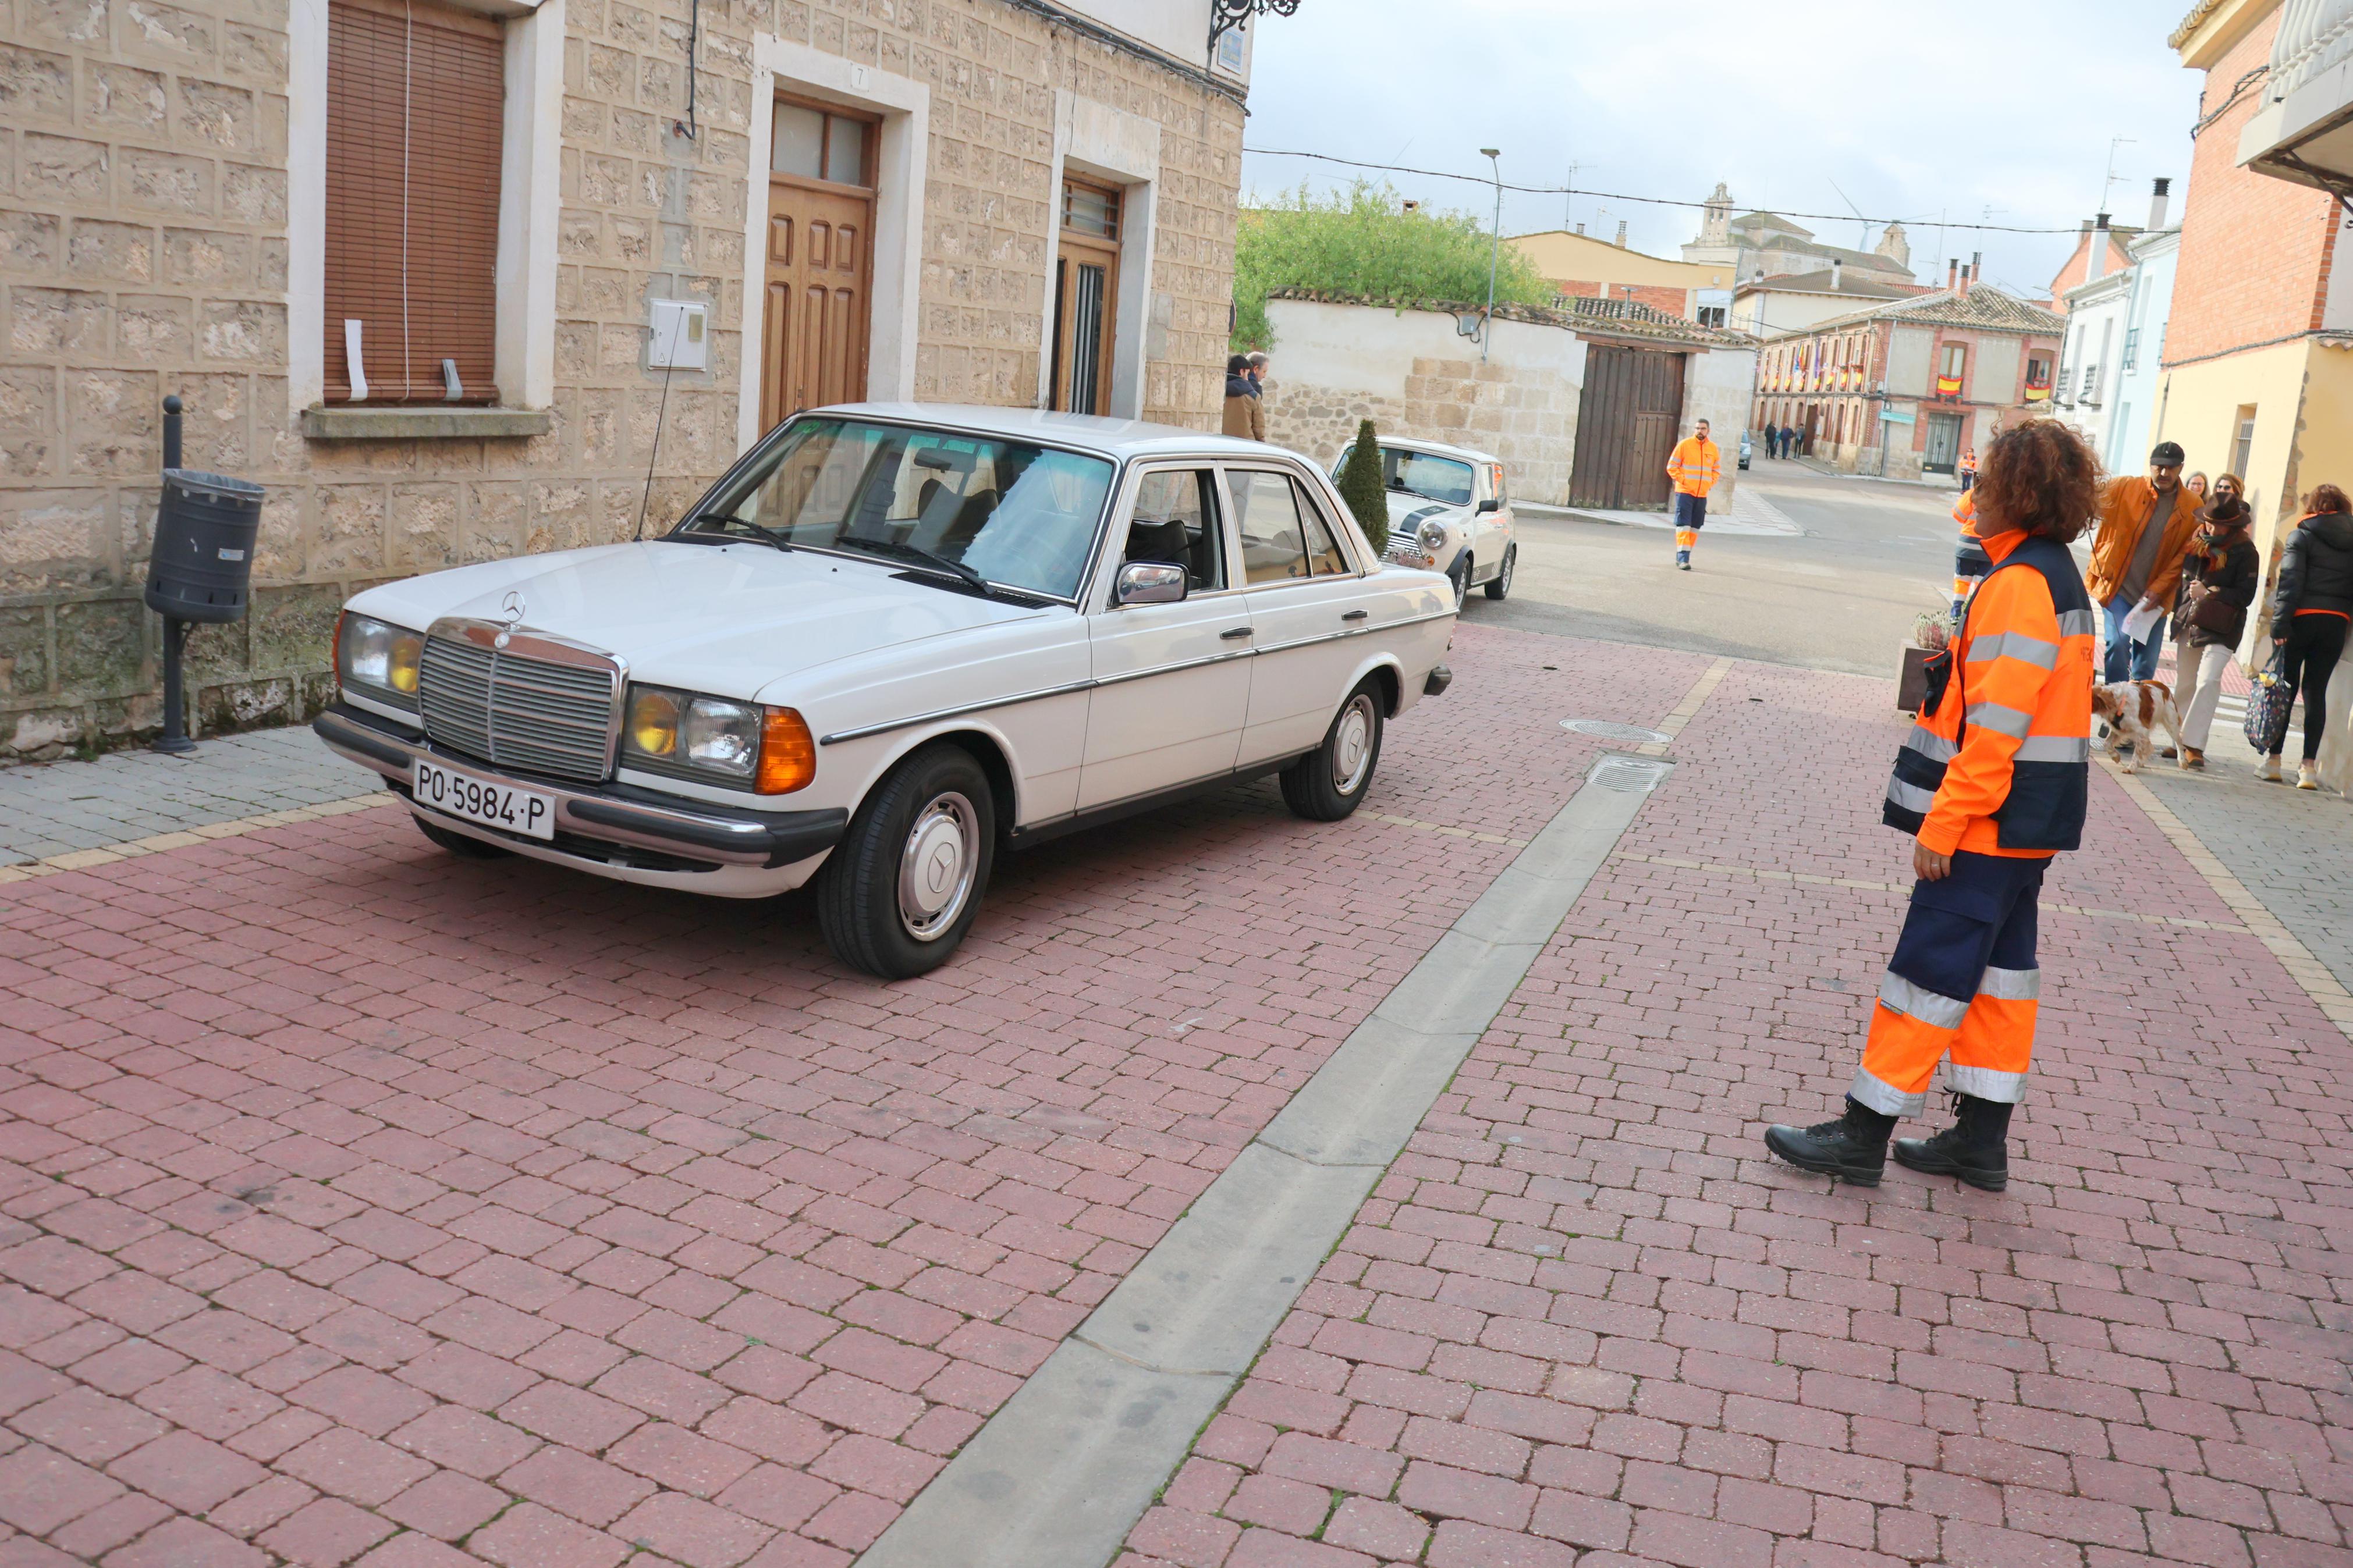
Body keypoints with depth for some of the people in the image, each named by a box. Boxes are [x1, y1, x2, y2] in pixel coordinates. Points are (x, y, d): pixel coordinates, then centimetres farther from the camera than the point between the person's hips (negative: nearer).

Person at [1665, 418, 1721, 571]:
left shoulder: (1713, 448, 8)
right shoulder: (1684, 444, -4)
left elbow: (1717, 469, 18)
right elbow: (1672, 466, -3)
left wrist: (1710, 483, 4)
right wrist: (1683, 480, -11)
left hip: (1702, 494, 5)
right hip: (1685, 492, -5)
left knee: (1695, 527, 7)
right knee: (1683, 525, -9)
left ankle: (1683, 557, 15)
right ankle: (1682, 558, -12)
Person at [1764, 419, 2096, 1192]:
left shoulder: (2020, 584, -19)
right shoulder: (2055, 574, 13)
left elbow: (1996, 724, -23)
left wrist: (1941, 826, -20)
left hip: (1991, 823, -10)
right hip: (2027, 823, 10)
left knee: (1929, 969, -4)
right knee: (1999, 968, 14)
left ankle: (1864, 1135, 4)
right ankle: (1982, 1138, 22)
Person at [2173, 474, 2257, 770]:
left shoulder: (2244, 551, -7)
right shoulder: (2196, 542, 6)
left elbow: (2245, 595, -9)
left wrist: (2209, 592, -16)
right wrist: (2180, 610, 4)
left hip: (2222, 627, -5)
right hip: (2191, 622, 5)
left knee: (2208, 680, -17)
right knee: (2186, 683, 10)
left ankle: (2194, 744, -18)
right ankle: (2180, 740, 21)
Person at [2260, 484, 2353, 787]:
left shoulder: (2302, 536, -3)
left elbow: (2291, 581, -11)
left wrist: (2280, 621, -13)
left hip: (2302, 618, -3)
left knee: (2285, 687, 7)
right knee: (2316, 691, 5)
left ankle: (2274, 758, 8)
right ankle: (2308, 765, 0)